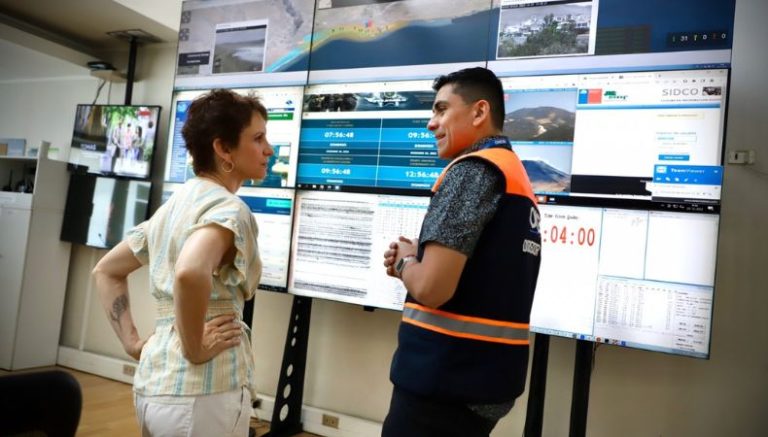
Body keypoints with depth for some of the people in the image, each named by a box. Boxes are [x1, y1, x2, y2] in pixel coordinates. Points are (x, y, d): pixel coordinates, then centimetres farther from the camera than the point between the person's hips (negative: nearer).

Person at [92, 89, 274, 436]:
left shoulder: (172, 206, 11)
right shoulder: (227, 208, -15)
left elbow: (106, 272, 19)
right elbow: (190, 273, -37)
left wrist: (134, 344, 12)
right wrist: (195, 349, -22)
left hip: (152, 383, 8)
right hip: (202, 391, -8)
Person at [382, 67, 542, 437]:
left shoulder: (473, 169, -16)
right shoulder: (517, 177, 13)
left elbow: (432, 288, -25)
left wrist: (405, 262, -4)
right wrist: (422, 259, 7)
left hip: (445, 379, -9)